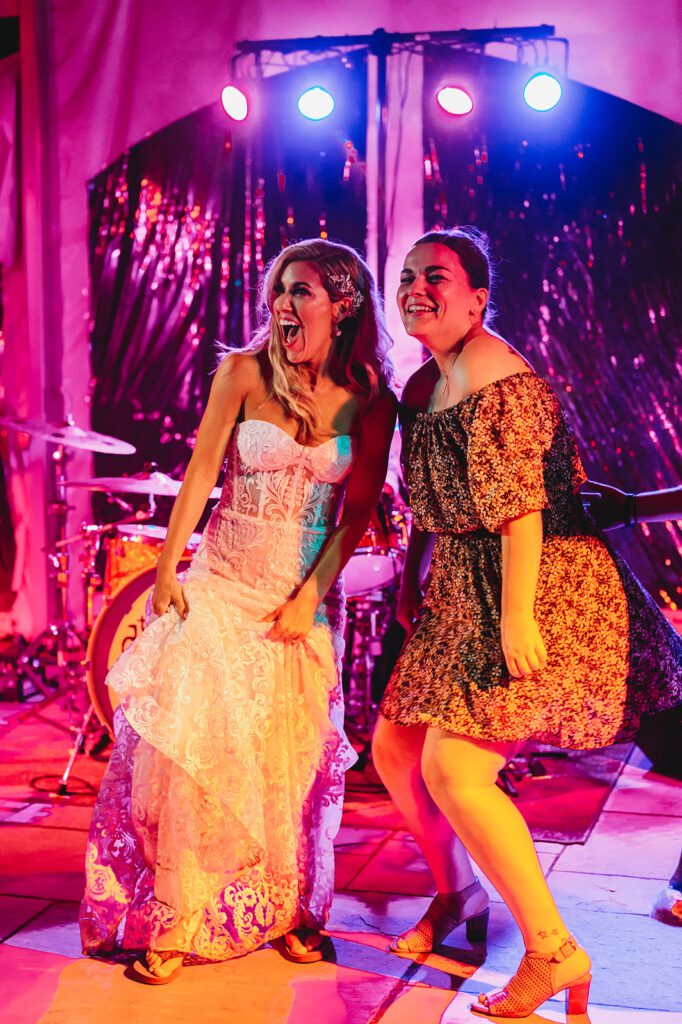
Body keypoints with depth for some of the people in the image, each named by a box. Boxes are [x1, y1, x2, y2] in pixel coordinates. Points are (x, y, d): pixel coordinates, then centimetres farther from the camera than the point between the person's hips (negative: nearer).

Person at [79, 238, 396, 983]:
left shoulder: (369, 399, -2)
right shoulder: (244, 372, -4)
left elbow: (358, 510, -2)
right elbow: (201, 471, -4)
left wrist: (309, 599, -8)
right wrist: (168, 568, -8)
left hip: (307, 593, 1)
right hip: (223, 583, -1)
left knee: (292, 753, 6)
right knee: (195, 739, -6)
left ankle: (289, 909, 21)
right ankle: (176, 920, 3)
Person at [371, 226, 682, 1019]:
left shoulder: (493, 374, -16)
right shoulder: (424, 384, 13)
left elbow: (519, 503, -24)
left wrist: (515, 620, -27)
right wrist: (410, 585, 21)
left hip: (543, 590, -10)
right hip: (461, 598, 10)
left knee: (451, 767, -17)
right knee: (395, 749, 12)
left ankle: (553, 951, -3)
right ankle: (457, 895, 34)